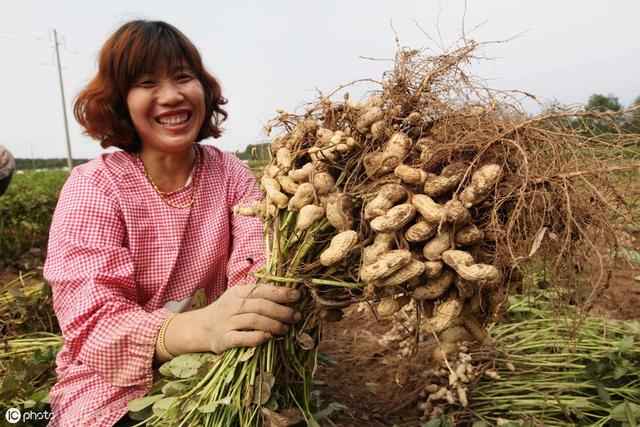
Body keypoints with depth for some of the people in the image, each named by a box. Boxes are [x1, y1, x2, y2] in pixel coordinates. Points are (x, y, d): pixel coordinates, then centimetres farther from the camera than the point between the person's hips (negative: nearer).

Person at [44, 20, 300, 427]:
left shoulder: (231, 174, -3)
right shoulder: (93, 187, -11)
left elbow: (256, 263, -15)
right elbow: (89, 317, -22)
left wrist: (279, 293, -39)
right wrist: (198, 328, -42)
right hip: (118, 387, -1)